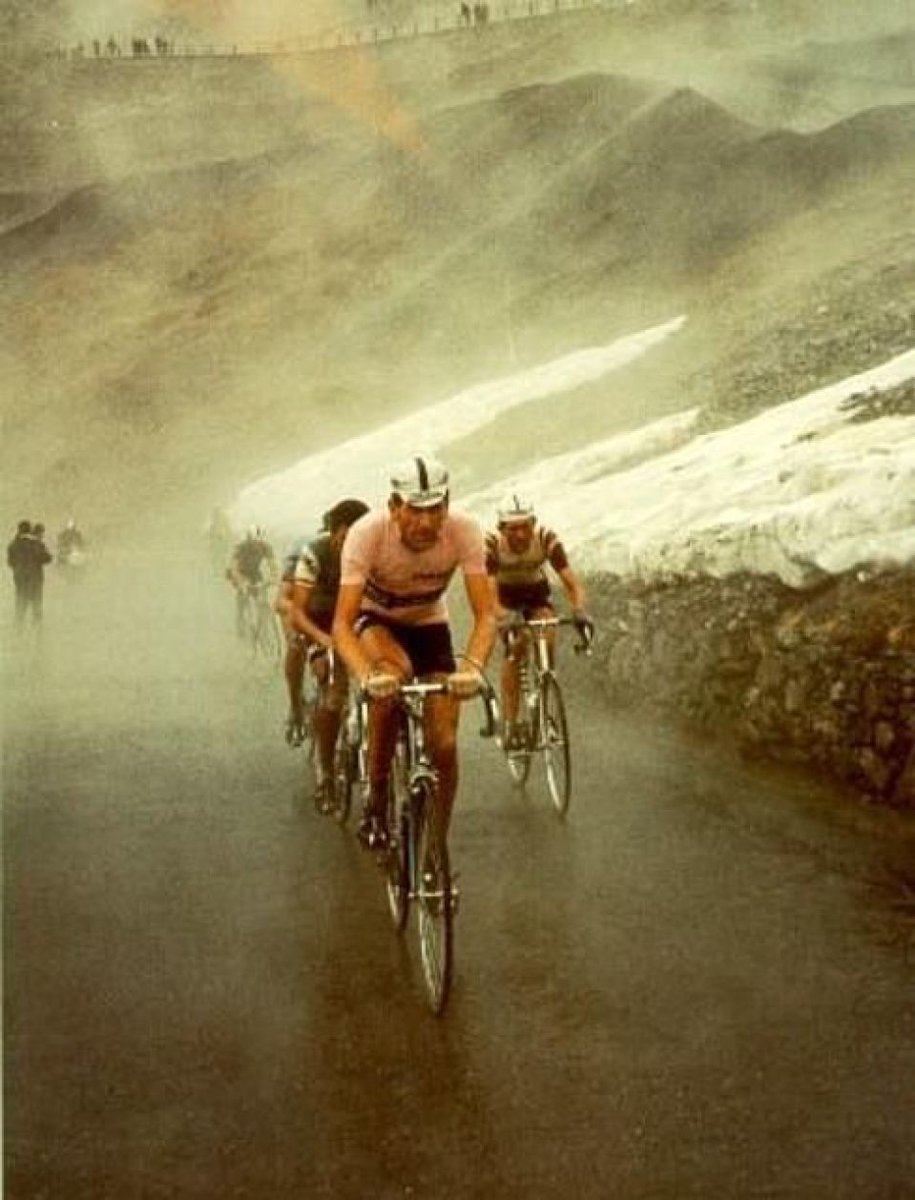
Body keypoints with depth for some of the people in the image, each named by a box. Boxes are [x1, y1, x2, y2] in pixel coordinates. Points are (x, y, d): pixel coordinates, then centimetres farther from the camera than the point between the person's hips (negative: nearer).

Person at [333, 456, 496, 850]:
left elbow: (485, 615, -30)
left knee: (444, 744, -10)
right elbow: (342, 624, -36)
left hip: (429, 624, 2)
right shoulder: (367, 533, -33)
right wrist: (367, 676, -55)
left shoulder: (464, 531, -28)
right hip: (375, 620, -2)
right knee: (392, 674, -37)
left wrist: (472, 666, -50)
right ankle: (376, 803, -18)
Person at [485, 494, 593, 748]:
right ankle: (510, 722, -21)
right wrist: (504, 620, -58)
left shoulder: (547, 539, -28)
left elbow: (573, 583, -31)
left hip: (537, 592, 2)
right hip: (507, 596, -2)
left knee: (548, 642, -24)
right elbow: (490, 592, -38)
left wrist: (580, 612, -51)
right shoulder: (492, 544, -31)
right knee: (515, 646, -27)